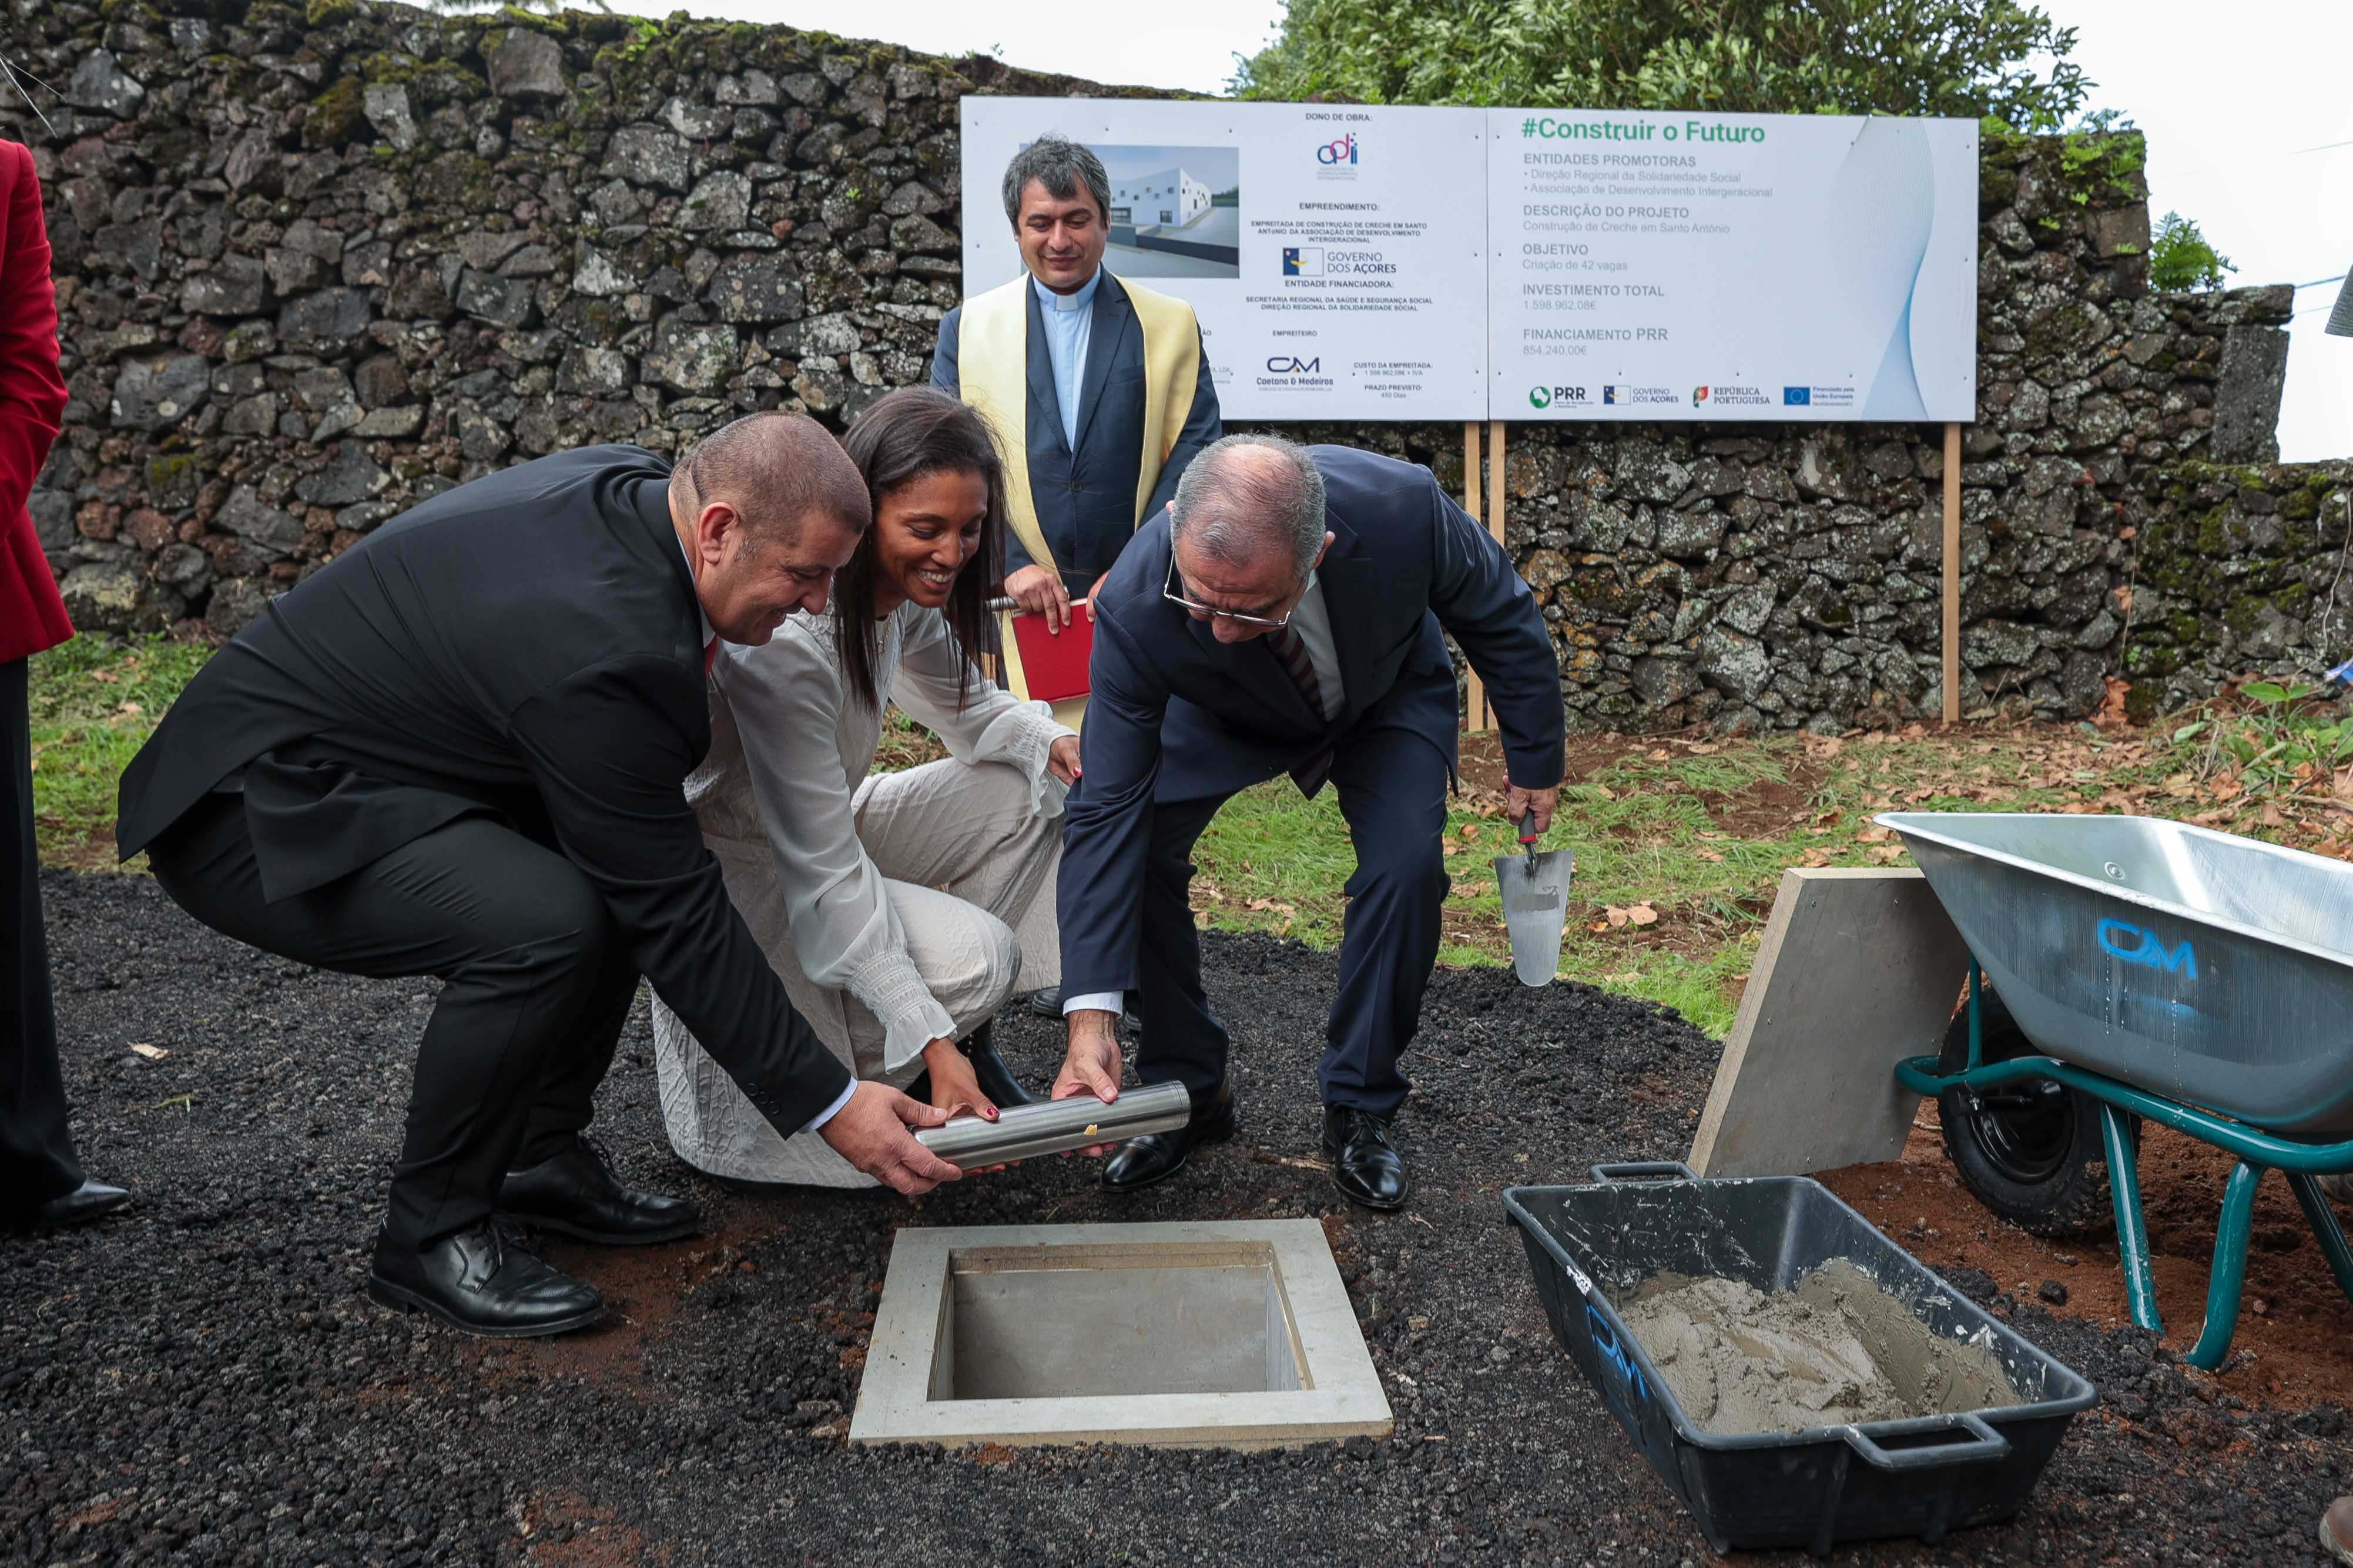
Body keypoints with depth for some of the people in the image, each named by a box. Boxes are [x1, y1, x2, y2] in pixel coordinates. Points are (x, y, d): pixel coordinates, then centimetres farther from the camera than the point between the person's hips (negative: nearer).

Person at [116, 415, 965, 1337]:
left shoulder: (630, 486, -5)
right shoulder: (601, 644, -32)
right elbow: (679, 918, -26)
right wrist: (830, 1104, -20)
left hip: (346, 765, 10)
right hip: (252, 818, -10)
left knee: (626, 867, 5)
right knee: (546, 923, -30)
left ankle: (540, 1159, 14)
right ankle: (431, 1234, -8)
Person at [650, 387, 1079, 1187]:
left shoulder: (906, 593, -7)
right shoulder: (784, 635, -32)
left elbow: (962, 702, 13)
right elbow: (821, 876, -32)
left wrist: (1048, 740, -10)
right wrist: (930, 1040, -34)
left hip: (826, 828, 9)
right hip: (744, 873, -9)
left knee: (1042, 790, -3)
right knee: (977, 955, -27)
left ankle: (959, 1029, 5)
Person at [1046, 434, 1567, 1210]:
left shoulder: (1403, 505, -39)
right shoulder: (1134, 604, -39)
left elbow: (1503, 620, -17)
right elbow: (1107, 809, -34)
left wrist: (1535, 762, -5)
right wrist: (1091, 1017, -38)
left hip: (1389, 693, 0)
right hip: (1226, 715, 0)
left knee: (1407, 864, -22)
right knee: (1134, 847, -19)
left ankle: (1359, 1109, 0)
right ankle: (1186, 1088, 4)